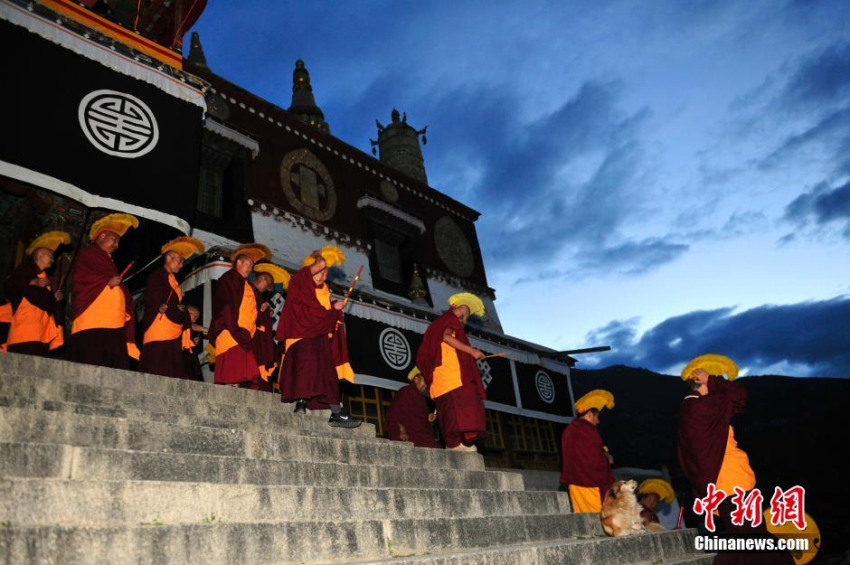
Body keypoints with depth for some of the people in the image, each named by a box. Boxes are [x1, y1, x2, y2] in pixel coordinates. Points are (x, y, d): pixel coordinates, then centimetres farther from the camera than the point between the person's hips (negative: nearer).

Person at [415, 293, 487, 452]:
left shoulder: (438, 322, 32)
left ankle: (452, 442, -9)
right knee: (460, 402, -20)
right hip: (451, 370, -9)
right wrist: (471, 351, -14)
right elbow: (446, 336, -15)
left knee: (448, 407, -1)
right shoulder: (450, 318, 6)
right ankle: (458, 441, -32)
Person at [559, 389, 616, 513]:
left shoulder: (568, 431, 13)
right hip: (592, 484, -8)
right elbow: (598, 461, -17)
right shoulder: (588, 430, -13)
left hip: (575, 484, 8)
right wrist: (607, 458, 3)